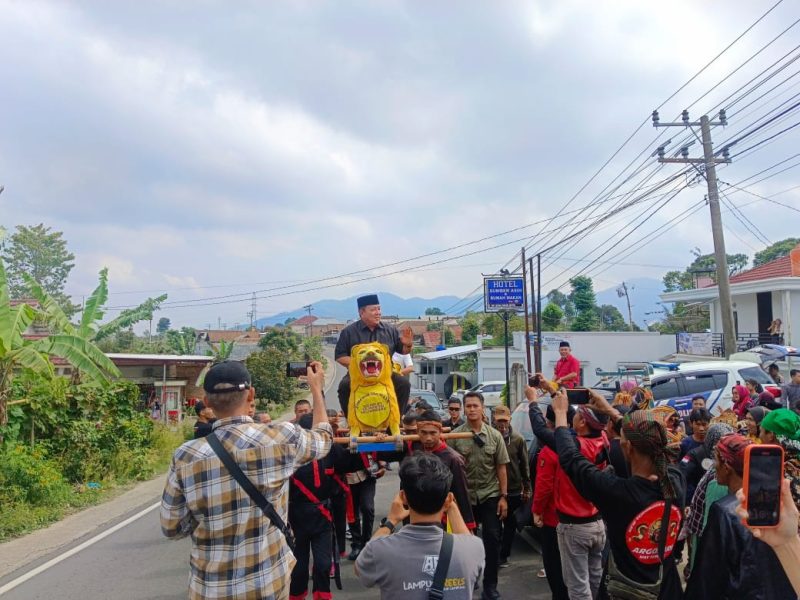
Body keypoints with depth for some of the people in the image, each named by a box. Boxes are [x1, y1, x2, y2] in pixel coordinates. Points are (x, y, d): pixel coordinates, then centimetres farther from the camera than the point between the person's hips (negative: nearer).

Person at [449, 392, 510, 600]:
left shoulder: (495, 436, -2)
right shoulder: (455, 435, -6)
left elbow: (501, 468, 2)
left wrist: (503, 496, -2)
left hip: (490, 495, 1)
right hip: (465, 495, 0)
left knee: (492, 540, 2)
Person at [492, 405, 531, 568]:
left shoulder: (518, 439, -4)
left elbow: (525, 465, 1)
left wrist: (527, 487, 1)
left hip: (514, 489, 1)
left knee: (510, 525, 12)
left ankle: (503, 555, 25)